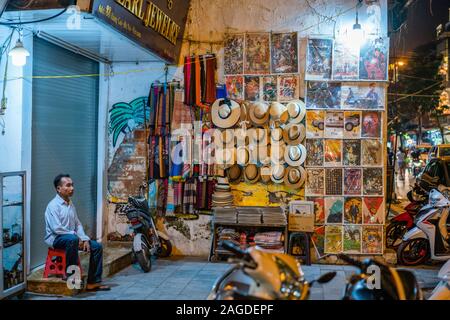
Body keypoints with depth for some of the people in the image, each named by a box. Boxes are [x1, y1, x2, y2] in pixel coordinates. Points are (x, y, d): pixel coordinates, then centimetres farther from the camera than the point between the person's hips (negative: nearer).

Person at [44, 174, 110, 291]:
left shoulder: (71, 205, 12)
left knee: (97, 247, -5)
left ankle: (93, 282, -3)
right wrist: (76, 236, -19)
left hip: (72, 237, 8)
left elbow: (78, 224, 13)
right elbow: (56, 228, -22)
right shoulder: (53, 205, -13)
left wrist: (84, 239, -2)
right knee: (72, 239, -40)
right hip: (55, 238, -8)